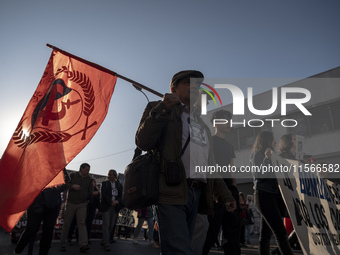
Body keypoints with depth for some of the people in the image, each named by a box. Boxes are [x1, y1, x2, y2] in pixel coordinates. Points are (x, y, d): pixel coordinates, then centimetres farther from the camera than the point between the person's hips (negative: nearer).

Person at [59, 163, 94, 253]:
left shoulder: (88, 179, 8)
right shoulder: (73, 175, 1)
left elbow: (89, 191, 10)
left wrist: (93, 193, -12)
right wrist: (73, 186, -19)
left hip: (82, 204, 1)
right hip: (71, 203, -1)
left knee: (82, 223, -12)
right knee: (66, 224, 5)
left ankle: (83, 245, -21)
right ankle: (62, 244, 19)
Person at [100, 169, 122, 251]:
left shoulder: (119, 185, 11)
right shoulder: (104, 183, 6)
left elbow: (121, 195, 6)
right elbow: (103, 194, -4)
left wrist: (117, 201, -13)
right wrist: (111, 202, -14)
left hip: (115, 207, 3)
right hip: (106, 206, -2)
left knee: (111, 225, 5)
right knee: (106, 225, -6)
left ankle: (104, 241, 21)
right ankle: (106, 244, -3)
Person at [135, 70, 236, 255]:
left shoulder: (201, 124, 26)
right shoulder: (158, 109, 9)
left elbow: (209, 165, 26)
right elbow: (143, 142, -7)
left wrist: (225, 196, 21)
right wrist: (162, 109, -14)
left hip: (197, 195, 6)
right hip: (172, 191, -6)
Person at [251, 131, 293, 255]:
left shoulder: (270, 154, 23)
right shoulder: (257, 154, -2)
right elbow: (258, 175, -12)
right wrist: (266, 159, -21)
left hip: (273, 195, 8)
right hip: (263, 195, -8)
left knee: (266, 234, 7)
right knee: (280, 232, -14)